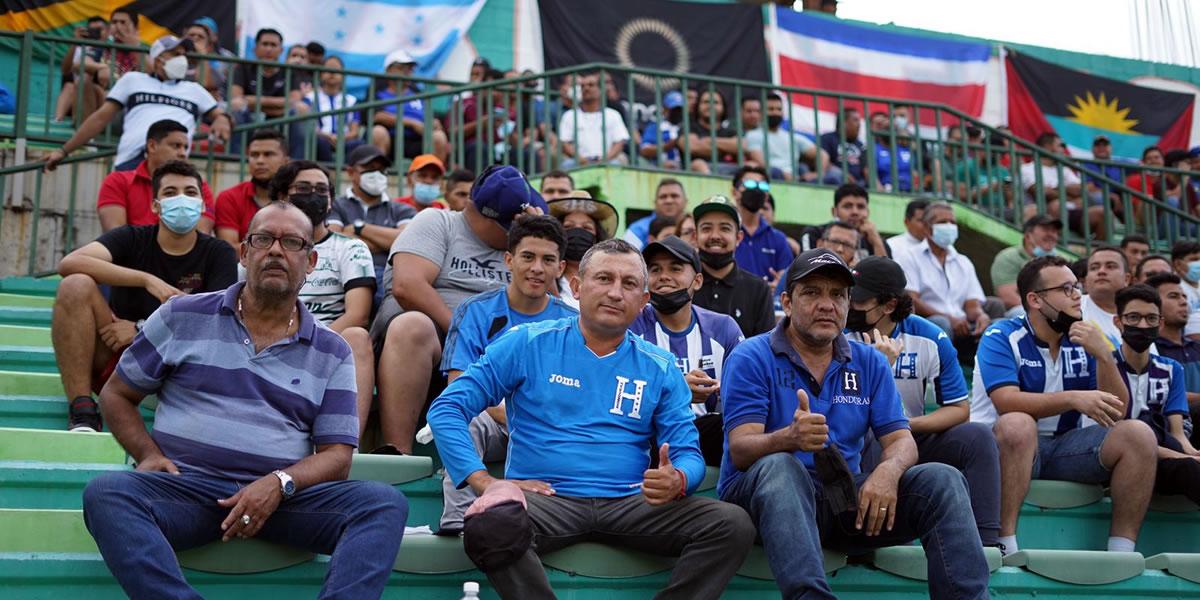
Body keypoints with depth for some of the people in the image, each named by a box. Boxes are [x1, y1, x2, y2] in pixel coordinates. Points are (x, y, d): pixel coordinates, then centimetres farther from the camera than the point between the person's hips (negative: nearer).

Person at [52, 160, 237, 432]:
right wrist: (147, 280, -25)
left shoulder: (218, 254, 2)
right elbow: (69, 263, -17)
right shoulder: (132, 238, 2)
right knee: (76, 285, -23)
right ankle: (82, 415, -26)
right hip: (113, 356, 2)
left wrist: (142, 329, -14)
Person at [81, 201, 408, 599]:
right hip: (186, 486, 0)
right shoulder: (182, 317, 11)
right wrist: (149, 454, -2)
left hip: (285, 495, 1)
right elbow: (116, 395, 18)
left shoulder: (332, 354, 12)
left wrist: (279, 483, -13)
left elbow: (336, 455, 7)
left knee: (385, 503, -25)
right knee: (106, 492, -32)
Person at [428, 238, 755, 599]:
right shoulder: (529, 344, 5)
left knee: (733, 526, -22)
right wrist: (484, 481, -12)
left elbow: (688, 453, 10)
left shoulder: (660, 368, 13)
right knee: (488, 525, -37)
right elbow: (447, 408, 3)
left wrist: (678, 480, -16)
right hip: (546, 499, -2)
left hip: (630, 503, 3)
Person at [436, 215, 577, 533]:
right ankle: (456, 524, -36)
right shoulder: (475, 312, 3)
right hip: (492, 426, -1)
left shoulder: (572, 323, 10)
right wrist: (510, 416, -24)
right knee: (467, 421, -34)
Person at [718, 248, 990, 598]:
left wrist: (888, 471, -21)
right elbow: (740, 451, -13)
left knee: (942, 481, -15)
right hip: (761, 494, -4)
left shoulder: (870, 363, 12)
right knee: (779, 466, -38)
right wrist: (790, 438, -37)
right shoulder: (751, 359, -3)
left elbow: (901, 441, 5)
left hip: (846, 501, 4)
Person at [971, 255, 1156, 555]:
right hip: (1008, 445, -5)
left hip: (1065, 445, 5)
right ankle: (1005, 549, -36)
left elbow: (1117, 412, 1)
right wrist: (1073, 398, -32)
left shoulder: (1084, 342, 9)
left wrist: (1103, 355, -12)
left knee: (1138, 434, -14)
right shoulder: (1001, 338, -6)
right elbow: (1007, 402, -23)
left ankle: (1121, 553, -16)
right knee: (1018, 424, -37)